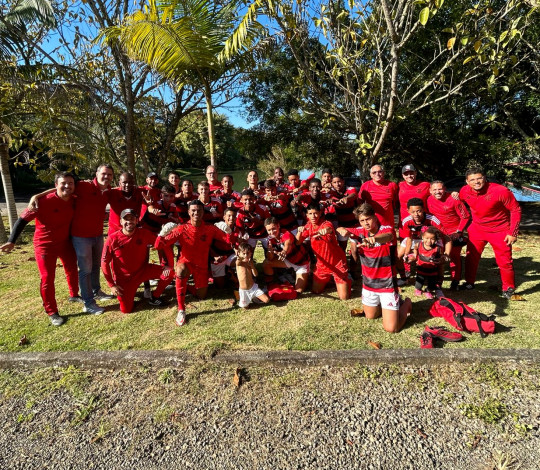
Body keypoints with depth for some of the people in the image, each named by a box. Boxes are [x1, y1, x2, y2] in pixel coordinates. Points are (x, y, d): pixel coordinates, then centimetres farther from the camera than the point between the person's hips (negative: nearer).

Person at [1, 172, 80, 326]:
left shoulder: (74, 201, -7)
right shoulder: (45, 201, -24)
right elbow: (23, 219, -18)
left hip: (65, 242, 6)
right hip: (45, 245, -6)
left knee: (72, 270, 20)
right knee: (47, 278, -1)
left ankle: (74, 295, 44)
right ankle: (52, 312, 11)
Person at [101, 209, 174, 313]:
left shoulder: (144, 233, -11)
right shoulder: (112, 238, -16)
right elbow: (104, 262, -10)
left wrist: (166, 265, -12)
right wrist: (111, 285, -11)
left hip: (143, 270, 2)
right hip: (124, 278, -2)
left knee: (169, 272, -18)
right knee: (126, 310, -7)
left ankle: (154, 298, 6)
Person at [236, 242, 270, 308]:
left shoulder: (251, 262, -2)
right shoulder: (239, 262, -15)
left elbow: (255, 274, -7)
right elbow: (238, 262, -38)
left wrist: (252, 265, -20)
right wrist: (238, 257, -53)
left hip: (253, 287, 3)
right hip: (243, 290, -3)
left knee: (267, 300, -4)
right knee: (245, 307, 1)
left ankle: (254, 297, 24)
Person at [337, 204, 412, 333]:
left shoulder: (387, 229, -20)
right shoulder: (360, 232, -3)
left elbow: (388, 236, -43)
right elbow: (340, 229, 2)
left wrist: (374, 238, -67)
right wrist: (343, 230, -24)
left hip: (387, 285, -6)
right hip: (368, 284, 6)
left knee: (391, 328, -5)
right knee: (370, 316, 23)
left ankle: (406, 304, 23)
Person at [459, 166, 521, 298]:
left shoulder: (501, 191, -23)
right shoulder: (465, 191, -12)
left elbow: (516, 210, -14)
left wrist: (513, 233, -15)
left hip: (500, 231, -4)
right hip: (477, 229, 4)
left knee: (504, 261, 4)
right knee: (471, 256, 10)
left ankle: (509, 288, 23)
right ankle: (470, 282, 29)